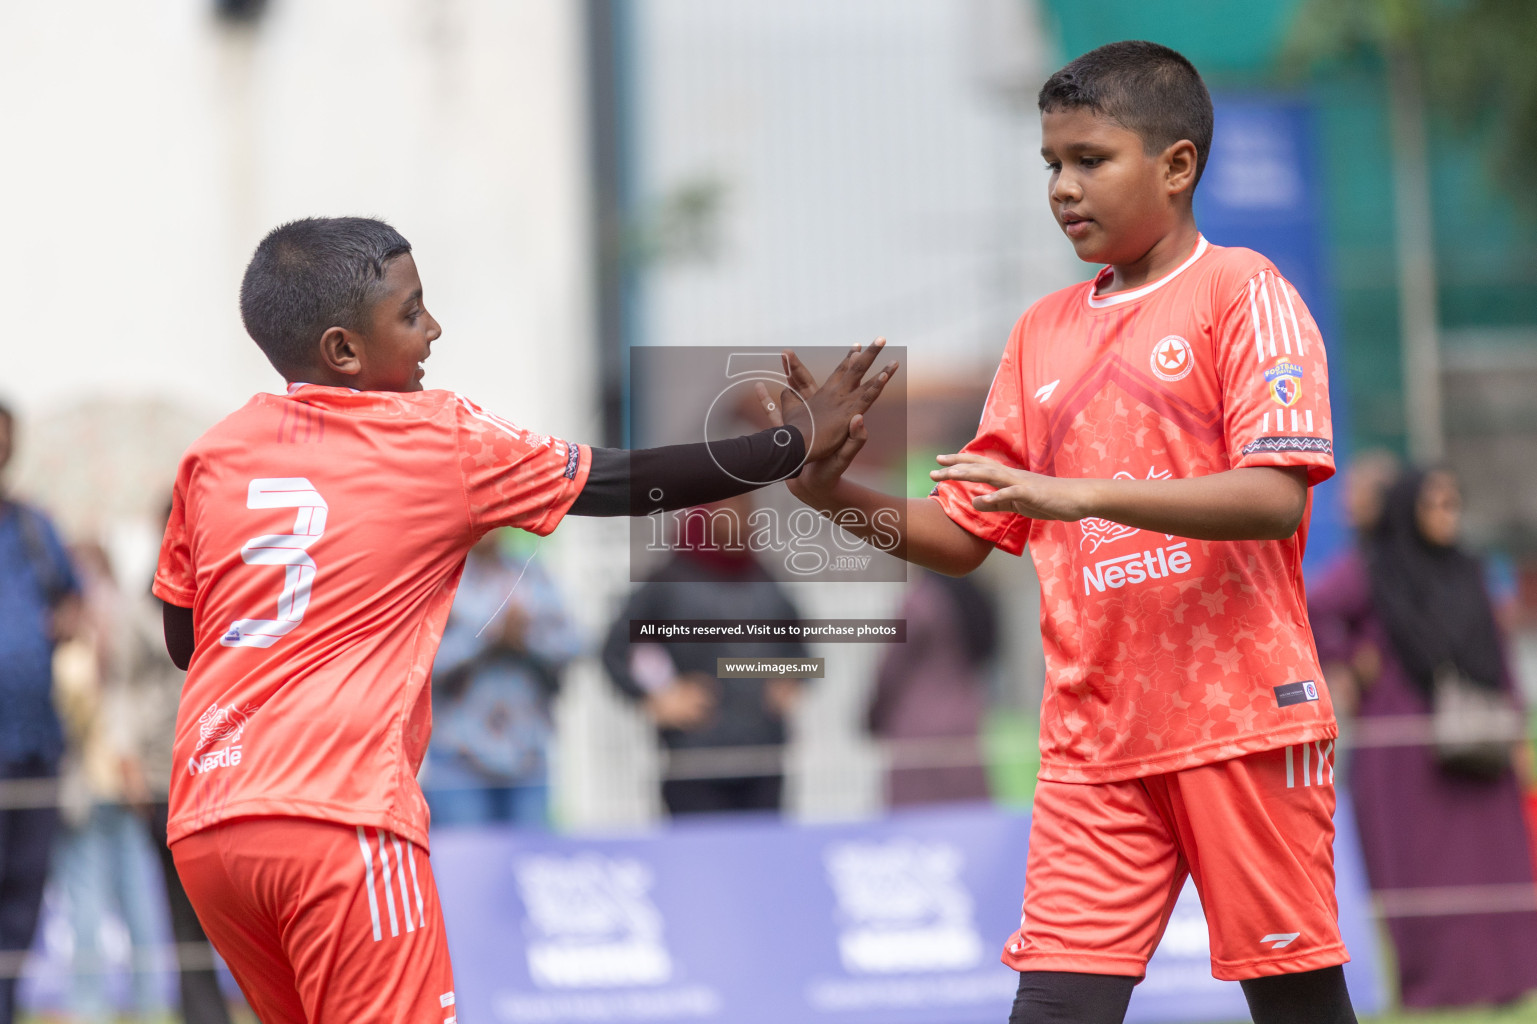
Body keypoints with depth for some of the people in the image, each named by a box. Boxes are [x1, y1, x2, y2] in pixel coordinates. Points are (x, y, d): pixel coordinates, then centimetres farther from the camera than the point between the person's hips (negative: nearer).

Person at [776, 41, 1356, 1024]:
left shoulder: (1242, 295, -3)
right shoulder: (1044, 332, 14)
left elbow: (1275, 498, -16)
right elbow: (962, 534, 15)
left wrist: (1079, 494, -24)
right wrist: (838, 496, -4)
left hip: (1239, 717, -4)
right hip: (1094, 739, 4)